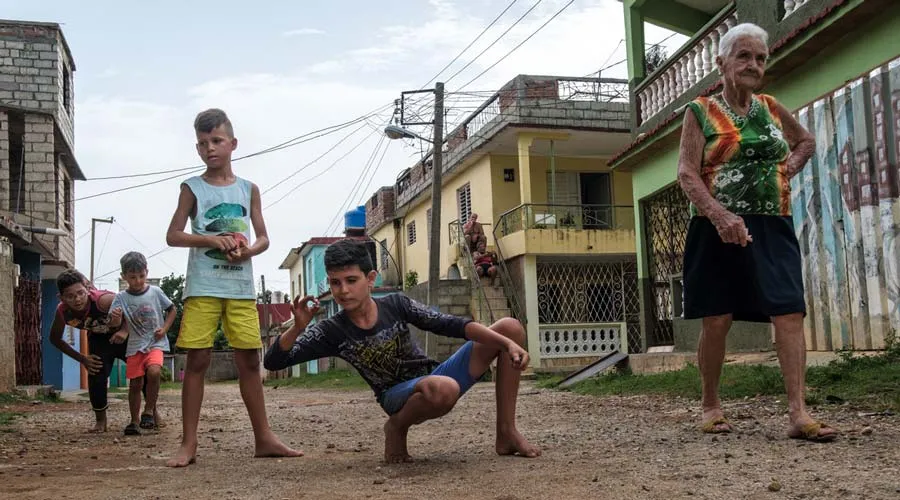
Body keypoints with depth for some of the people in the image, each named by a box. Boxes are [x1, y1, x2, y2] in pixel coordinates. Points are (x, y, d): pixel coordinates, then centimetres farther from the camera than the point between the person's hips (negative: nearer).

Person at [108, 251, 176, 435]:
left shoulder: (155, 292, -4)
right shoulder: (121, 297, -3)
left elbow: (172, 310, 10)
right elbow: (114, 323, -10)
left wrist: (164, 329, -3)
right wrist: (115, 318, -33)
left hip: (155, 343, -2)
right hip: (134, 345, 2)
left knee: (154, 371, -27)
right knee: (135, 384, 2)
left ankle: (149, 411, -9)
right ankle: (135, 421, 16)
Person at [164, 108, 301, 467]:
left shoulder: (249, 189, 10)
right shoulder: (192, 188, 3)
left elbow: (263, 238, 11)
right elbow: (173, 236, 0)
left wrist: (249, 250, -12)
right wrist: (211, 239, -15)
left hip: (241, 287, 2)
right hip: (203, 288, -2)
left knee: (249, 361, 5)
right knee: (197, 361, -2)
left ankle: (264, 438, 12)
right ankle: (188, 444, 4)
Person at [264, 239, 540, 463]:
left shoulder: (396, 304, -7)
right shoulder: (332, 331, -10)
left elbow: (453, 325, -11)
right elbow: (273, 362, -12)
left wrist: (508, 343, -22)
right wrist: (297, 328, -31)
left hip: (435, 376, 4)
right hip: (398, 396, -4)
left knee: (510, 326, -8)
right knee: (442, 389, -42)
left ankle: (506, 433, -4)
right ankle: (396, 427, -7)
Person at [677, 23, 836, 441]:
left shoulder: (771, 108, 13)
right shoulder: (700, 112, 0)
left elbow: (807, 142, 31)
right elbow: (687, 173, -11)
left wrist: (788, 170, 10)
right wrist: (720, 215, -26)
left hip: (772, 229, 4)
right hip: (719, 229, -3)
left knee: (790, 312, -9)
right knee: (717, 320, 1)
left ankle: (798, 413, -8)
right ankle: (711, 406, 17)